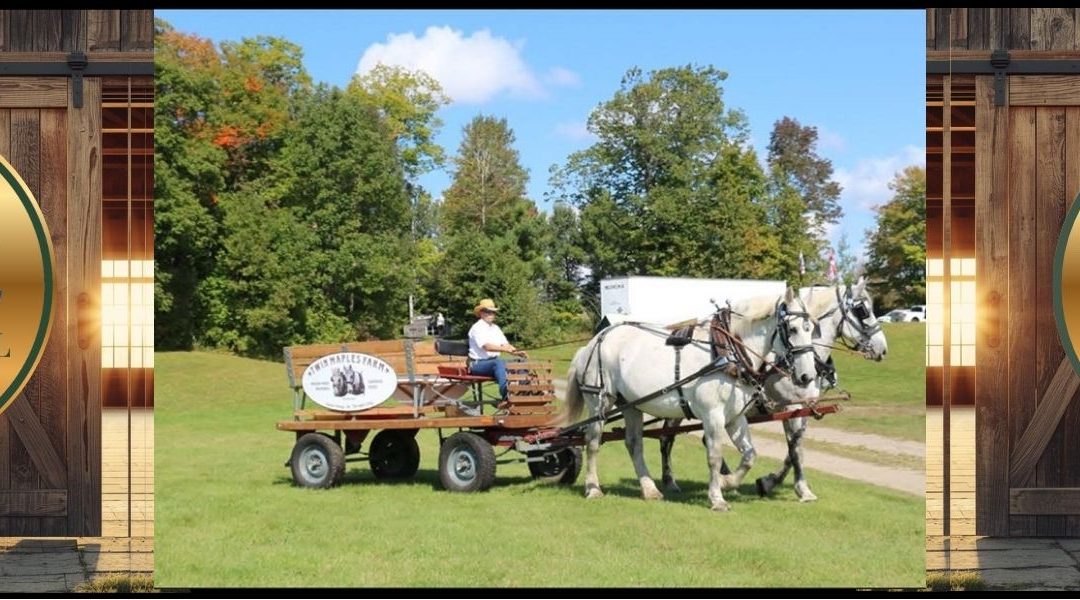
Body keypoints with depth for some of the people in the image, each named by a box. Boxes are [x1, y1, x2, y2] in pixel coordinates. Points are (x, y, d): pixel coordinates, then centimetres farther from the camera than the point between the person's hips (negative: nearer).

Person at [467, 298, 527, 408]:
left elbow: (505, 344, 11)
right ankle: (505, 395, -52)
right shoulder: (477, 328, -10)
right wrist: (504, 349, -37)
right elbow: (487, 346, -25)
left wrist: (517, 352, -9)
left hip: (493, 361, 7)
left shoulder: (495, 328, 16)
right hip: (478, 364, -7)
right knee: (499, 363, -38)